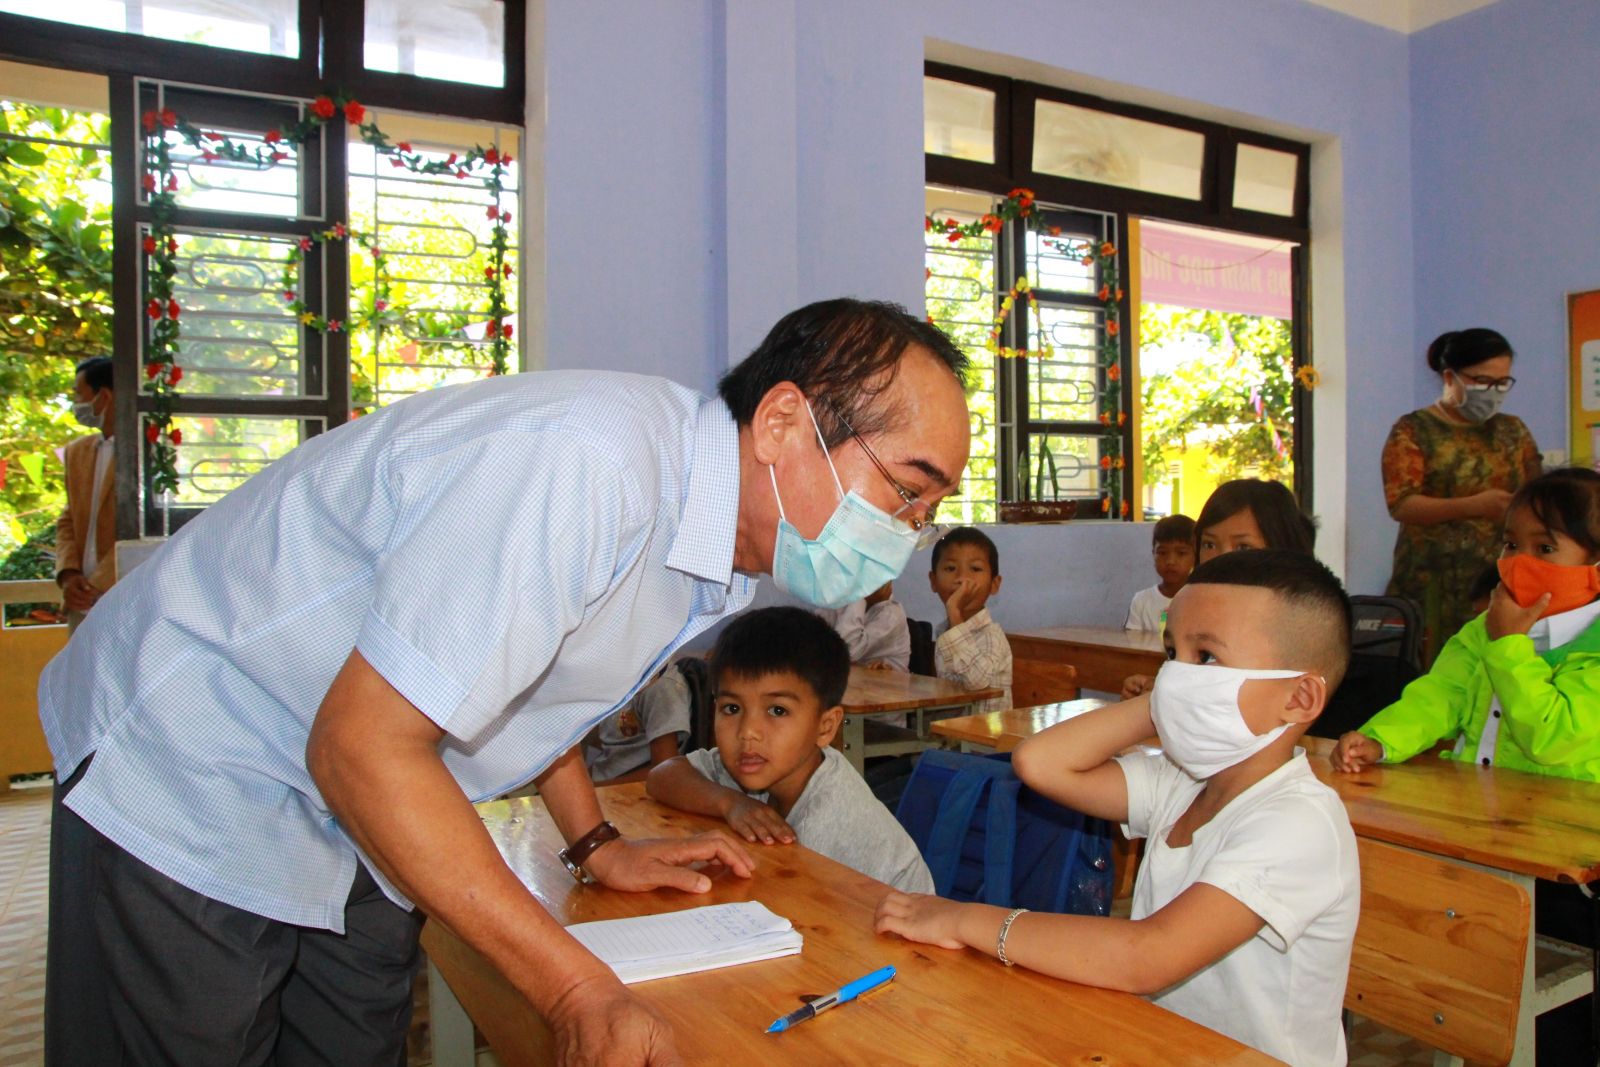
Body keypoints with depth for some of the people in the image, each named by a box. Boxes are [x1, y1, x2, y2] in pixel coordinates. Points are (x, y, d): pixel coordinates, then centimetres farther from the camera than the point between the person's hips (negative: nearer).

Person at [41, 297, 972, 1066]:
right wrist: (580, 992, -28)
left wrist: (597, 843, 7)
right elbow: (359, 748, -30)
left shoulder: (723, 546, -2)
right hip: (189, 776, -7)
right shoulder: (588, 466, -33)